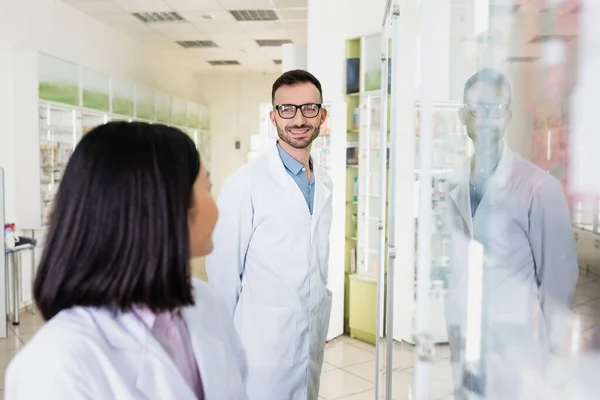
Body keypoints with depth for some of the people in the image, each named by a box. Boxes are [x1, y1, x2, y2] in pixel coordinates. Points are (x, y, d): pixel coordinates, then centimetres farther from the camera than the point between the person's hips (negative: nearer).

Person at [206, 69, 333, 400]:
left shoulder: (324, 184, 6)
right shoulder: (245, 183, -17)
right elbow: (224, 272, -13)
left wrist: (320, 315, 13)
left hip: (313, 340, 7)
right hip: (262, 346, -6)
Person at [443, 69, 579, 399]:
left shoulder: (539, 186, -12)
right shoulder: (453, 187, 2)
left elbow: (558, 277, -6)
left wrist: (549, 347, 0)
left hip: (515, 359, -4)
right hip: (462, 356, 4)